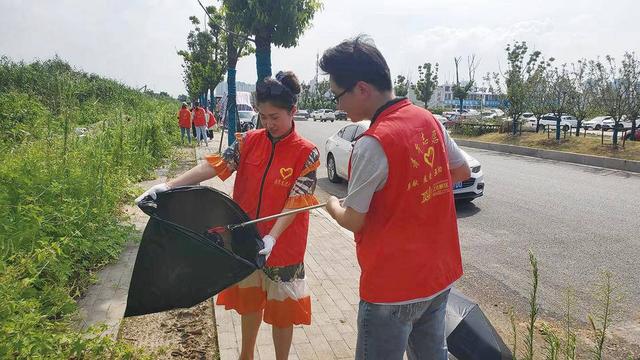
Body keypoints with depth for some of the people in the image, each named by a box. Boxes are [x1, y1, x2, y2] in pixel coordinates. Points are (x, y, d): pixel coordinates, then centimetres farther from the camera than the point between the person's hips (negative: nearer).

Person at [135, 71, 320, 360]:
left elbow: (295, 201, -18)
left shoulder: (306, 153, -13)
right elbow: (214, 166, -13)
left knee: (280, 309, 11)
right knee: (249, 300, 22)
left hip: (282, 246, -4)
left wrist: (272, 238, -30)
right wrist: (167, 186, -24)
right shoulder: (248, 141, -2)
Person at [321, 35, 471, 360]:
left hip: (393, 287, -7)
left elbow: (353, 221, -15)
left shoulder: (372, 144, -23)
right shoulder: (428, 120, -1)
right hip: (440, 274, 7)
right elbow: (462, 171, 13)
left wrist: (333, 206, 5)